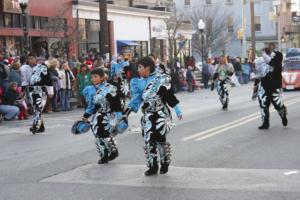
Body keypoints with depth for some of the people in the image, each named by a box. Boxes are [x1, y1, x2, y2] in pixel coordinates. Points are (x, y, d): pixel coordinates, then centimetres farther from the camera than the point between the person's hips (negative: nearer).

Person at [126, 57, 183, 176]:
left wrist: (177, 110, -6)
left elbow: (170, 96, -8)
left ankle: (165, 164, 21)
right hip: (147, 116, 5)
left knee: (160, 140, -1)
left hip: (161, 115, -5)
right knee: (148, 141, 2)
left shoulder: (161, 79, -10)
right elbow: (136, 98, 11)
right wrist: (129, 109, 3)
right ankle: (152, 166, 13)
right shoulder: (139, 82, 7)